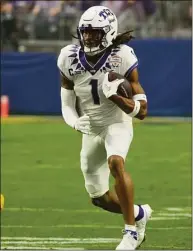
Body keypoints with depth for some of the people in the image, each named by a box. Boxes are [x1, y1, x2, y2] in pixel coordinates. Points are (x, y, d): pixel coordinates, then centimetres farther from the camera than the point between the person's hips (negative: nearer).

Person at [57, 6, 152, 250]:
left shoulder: (121, 59, -19)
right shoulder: (71, 59, -10)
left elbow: (141, 110, -16)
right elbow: (67, 106, 0)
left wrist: (116, 96, -33)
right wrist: (76, 122, -21)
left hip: (117, 124, -4)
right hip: (91, 130, 5)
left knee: (115, 163, -36)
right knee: (99, 198, 10)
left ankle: (131, 231, -25)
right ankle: (139, 213, 41)